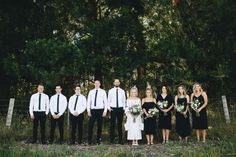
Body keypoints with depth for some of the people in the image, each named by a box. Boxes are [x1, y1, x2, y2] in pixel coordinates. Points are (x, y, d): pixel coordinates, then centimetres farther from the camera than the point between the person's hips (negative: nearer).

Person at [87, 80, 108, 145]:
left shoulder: (103, 92, 4)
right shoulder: (91, 92, 9)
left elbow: (105, 102, 2)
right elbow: (88, 102, 8)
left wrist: (105, 111, -6)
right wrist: (88, 110, 0)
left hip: (100, 110, -1)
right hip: (93, 110, 1)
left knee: (99, 126, 5)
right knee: (90, 125, -3)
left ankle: (98, 140, 16)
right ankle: (89, 141, 5)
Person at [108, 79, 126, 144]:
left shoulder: (122, 91, 7)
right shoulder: (110, 91, 4)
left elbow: (124, 100, 9)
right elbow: (108, 100, 6)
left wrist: (124, 109, 2)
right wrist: (109, 107, -8)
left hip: (120, 109, 1)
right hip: (113, 109, -1)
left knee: (120, 124, 6)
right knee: (112, 124, 1)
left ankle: (120, 139, 13)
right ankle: (112, 139, 10)